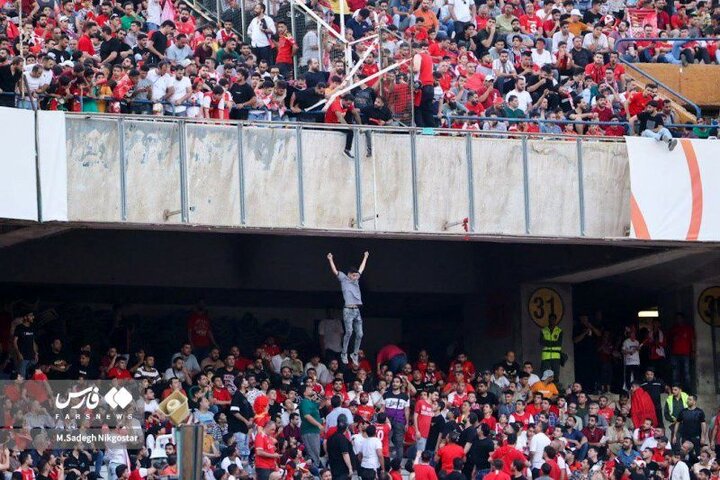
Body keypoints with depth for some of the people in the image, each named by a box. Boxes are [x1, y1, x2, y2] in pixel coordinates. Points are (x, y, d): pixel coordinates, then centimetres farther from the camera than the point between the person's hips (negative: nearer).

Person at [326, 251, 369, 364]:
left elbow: (361, 269, 31)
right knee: (349, 331, -17)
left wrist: (365, 257, 40)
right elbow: (335, 271, -4)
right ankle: (344, 354, -9)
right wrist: (330, 260, -11)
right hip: (348, 310, -6)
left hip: (357, 311, 6)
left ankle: (355, 354, 15)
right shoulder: (344, 279, 5)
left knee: (359, 334, 2)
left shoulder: (356, 280, 19)